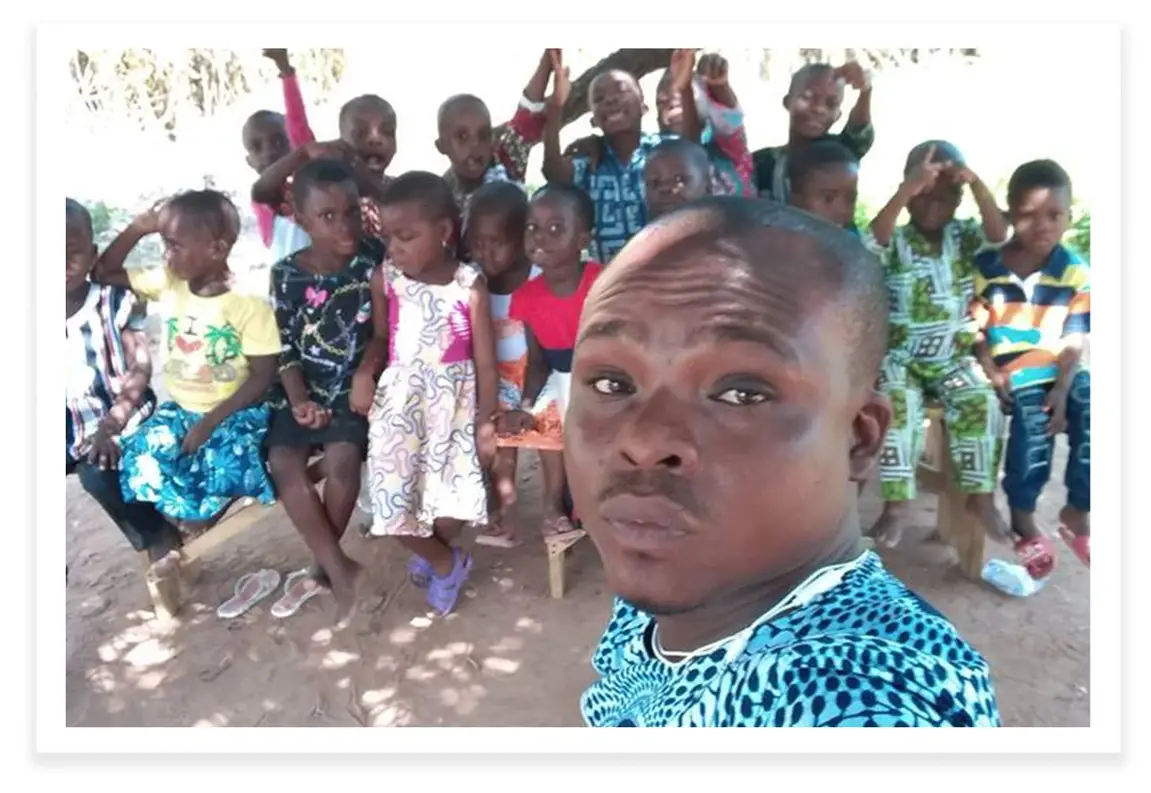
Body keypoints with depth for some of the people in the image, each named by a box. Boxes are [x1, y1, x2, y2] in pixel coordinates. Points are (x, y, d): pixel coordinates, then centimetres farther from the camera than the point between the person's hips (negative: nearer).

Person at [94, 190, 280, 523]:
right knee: (140, 463, -18)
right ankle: (187, 511, 9)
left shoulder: (248, 305, -18)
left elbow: (263, 376, -17)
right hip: (181, 409, 5)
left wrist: (211, 421, -21)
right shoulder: (168, 283, -2)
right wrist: (137, 229, -7)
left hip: (234, 413, -5)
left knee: (225, 469, -31)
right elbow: (104, 273, 8)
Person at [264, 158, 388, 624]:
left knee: (342, 458, -25)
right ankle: (340, 570, -9)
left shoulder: (374, 259, -5)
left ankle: (323, 568, -2)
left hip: (357, 384, -2)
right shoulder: (286, 275, -2)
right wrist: (298, 398, -11)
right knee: (283, 463, -19)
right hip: (306, 388, 2)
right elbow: (285, 348, 0)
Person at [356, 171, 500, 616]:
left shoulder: (469, 286, -9)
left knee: (450, 509, -8)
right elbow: (380, 338, 9)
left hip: (453, 404, -2)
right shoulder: (385, 279, -1)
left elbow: (485, 363, -7)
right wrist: (364, 372, -11)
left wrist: (485, 423, -7)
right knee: (393, 501, -5)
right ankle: (447, 563, 24)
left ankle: (433, 554, 30)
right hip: (398, 401, 2)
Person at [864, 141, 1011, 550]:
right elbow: (874, 238, -25)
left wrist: (977, 184, -25)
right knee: (898, 403, -29)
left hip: (954, 357, 2)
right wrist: (908, 190, -35)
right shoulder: (895, 241, -2)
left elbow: (998, 235, -14)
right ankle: (897, 501, -22)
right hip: (900, 355, -2)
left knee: (981, 402, -22)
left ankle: (981, 495, -7)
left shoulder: (963, 237, 6)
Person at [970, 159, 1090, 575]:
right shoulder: (986, 267, -3)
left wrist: (1062, 388, -14)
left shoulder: (1077, 272, 1)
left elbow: (1074, 342, -1)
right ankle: (1022, 518, -4)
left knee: (1093, 416, -20)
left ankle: (1078, 512, 4)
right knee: (1033, 420, -27)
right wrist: (992, 373, -17)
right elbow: (974, 330, -3)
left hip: (1061, 372, 3)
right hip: (1011, 373, -3)